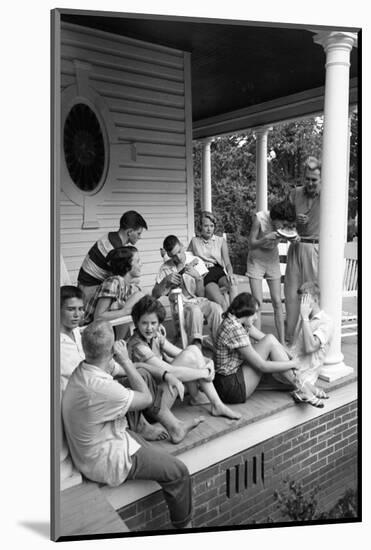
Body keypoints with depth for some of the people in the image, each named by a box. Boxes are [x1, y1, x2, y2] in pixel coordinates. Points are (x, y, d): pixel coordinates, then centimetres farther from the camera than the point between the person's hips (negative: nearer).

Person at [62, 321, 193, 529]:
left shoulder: (82, 371, -7)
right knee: (178, 472, 1)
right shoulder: (101, 388, -37)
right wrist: (125, 360, -20)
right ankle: (183, 525, 21)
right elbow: (146, 398, -20)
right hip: (107, 462, -9)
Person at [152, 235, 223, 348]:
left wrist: (198, 277, -19)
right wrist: (166, 280, -15)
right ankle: (196, 345, -36)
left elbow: (201, 294, -1)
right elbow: (155, 295, 0)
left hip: (198, 301, 2)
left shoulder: (196, 262, 2)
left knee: (216, 308, -31)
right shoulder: (166, 268, 2)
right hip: (181, 305, -2)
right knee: (195, 310, -36)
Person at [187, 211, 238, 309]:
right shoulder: (194, 241, 16)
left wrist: (230, 273, -15)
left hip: (219, 272, 2)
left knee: (233, 282, -36)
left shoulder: (221, 241, 15)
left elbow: (227, 263, 5)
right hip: (204, 275, -1)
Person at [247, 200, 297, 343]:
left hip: (273, 260, 3)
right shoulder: (260, 218, -24)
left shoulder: (286, 223, -15)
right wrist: (266, 238, -35)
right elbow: (251, 244, -18)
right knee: (257, 302, -11)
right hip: (256, 260, -3)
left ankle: (282, 341, 7)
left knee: (277, 302, 0)